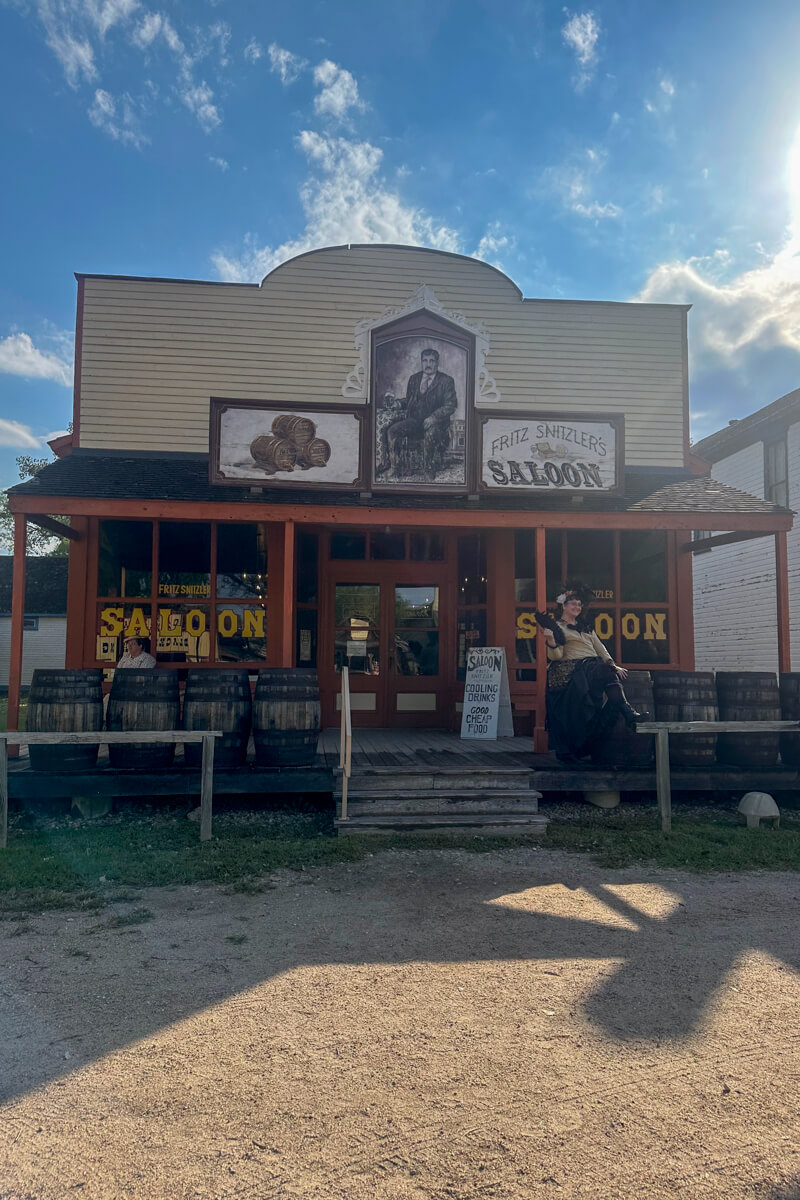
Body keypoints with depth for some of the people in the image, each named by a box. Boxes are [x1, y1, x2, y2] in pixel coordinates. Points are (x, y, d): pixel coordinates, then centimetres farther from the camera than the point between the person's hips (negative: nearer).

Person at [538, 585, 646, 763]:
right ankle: (628, 714, -38)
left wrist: (613, 665, 6)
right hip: (573, 668, -6)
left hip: (594, 665, 6)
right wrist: (551, 642, -22)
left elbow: (599, 647, 21)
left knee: (611, 672, -29)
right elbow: (556, 656, -3)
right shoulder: (557, 627, 9)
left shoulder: (585, 626, 29)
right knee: (606, 672, -33)